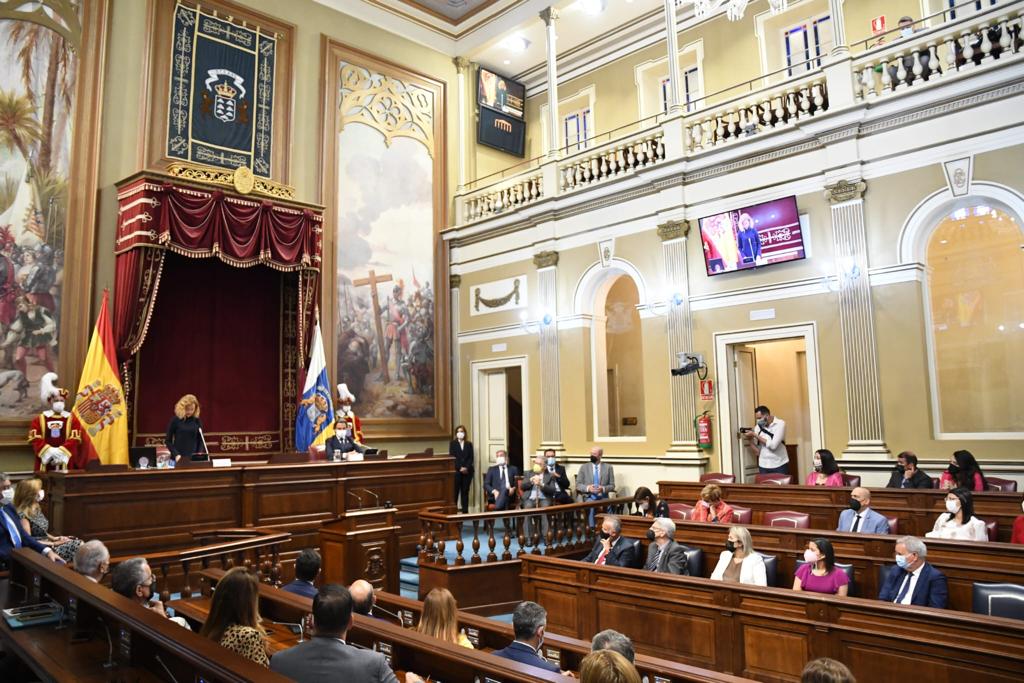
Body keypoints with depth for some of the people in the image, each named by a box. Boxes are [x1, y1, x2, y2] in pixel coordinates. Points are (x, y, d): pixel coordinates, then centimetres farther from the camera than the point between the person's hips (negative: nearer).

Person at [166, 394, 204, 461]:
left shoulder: (197, 421, 3)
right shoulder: (175, 420, -3)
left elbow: (201, 440, 7)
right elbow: (168, 441, 0)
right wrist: (176, 454, -11)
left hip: (194, 458, 2)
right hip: (179, 458, -2)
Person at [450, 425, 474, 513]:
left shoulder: (469, 444, 11)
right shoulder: (453, 443, 6)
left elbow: (471, 458, 5)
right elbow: (452, 457, -2)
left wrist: (466, 468, -11)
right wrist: (460, 468, -12)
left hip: (467, 471, 2)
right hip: (456, 471, -2)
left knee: (465, 491, 3)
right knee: (455, 491, -5)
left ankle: (465, 511, 6)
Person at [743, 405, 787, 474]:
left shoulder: (780, 424, -8)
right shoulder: (758, 427, 2)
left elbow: (773, 445, -19)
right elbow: (756, 452, 4)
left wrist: (755, 435, -16)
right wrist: (750, 440, -12)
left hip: (780, 466, -3)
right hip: (764, 467, 3)